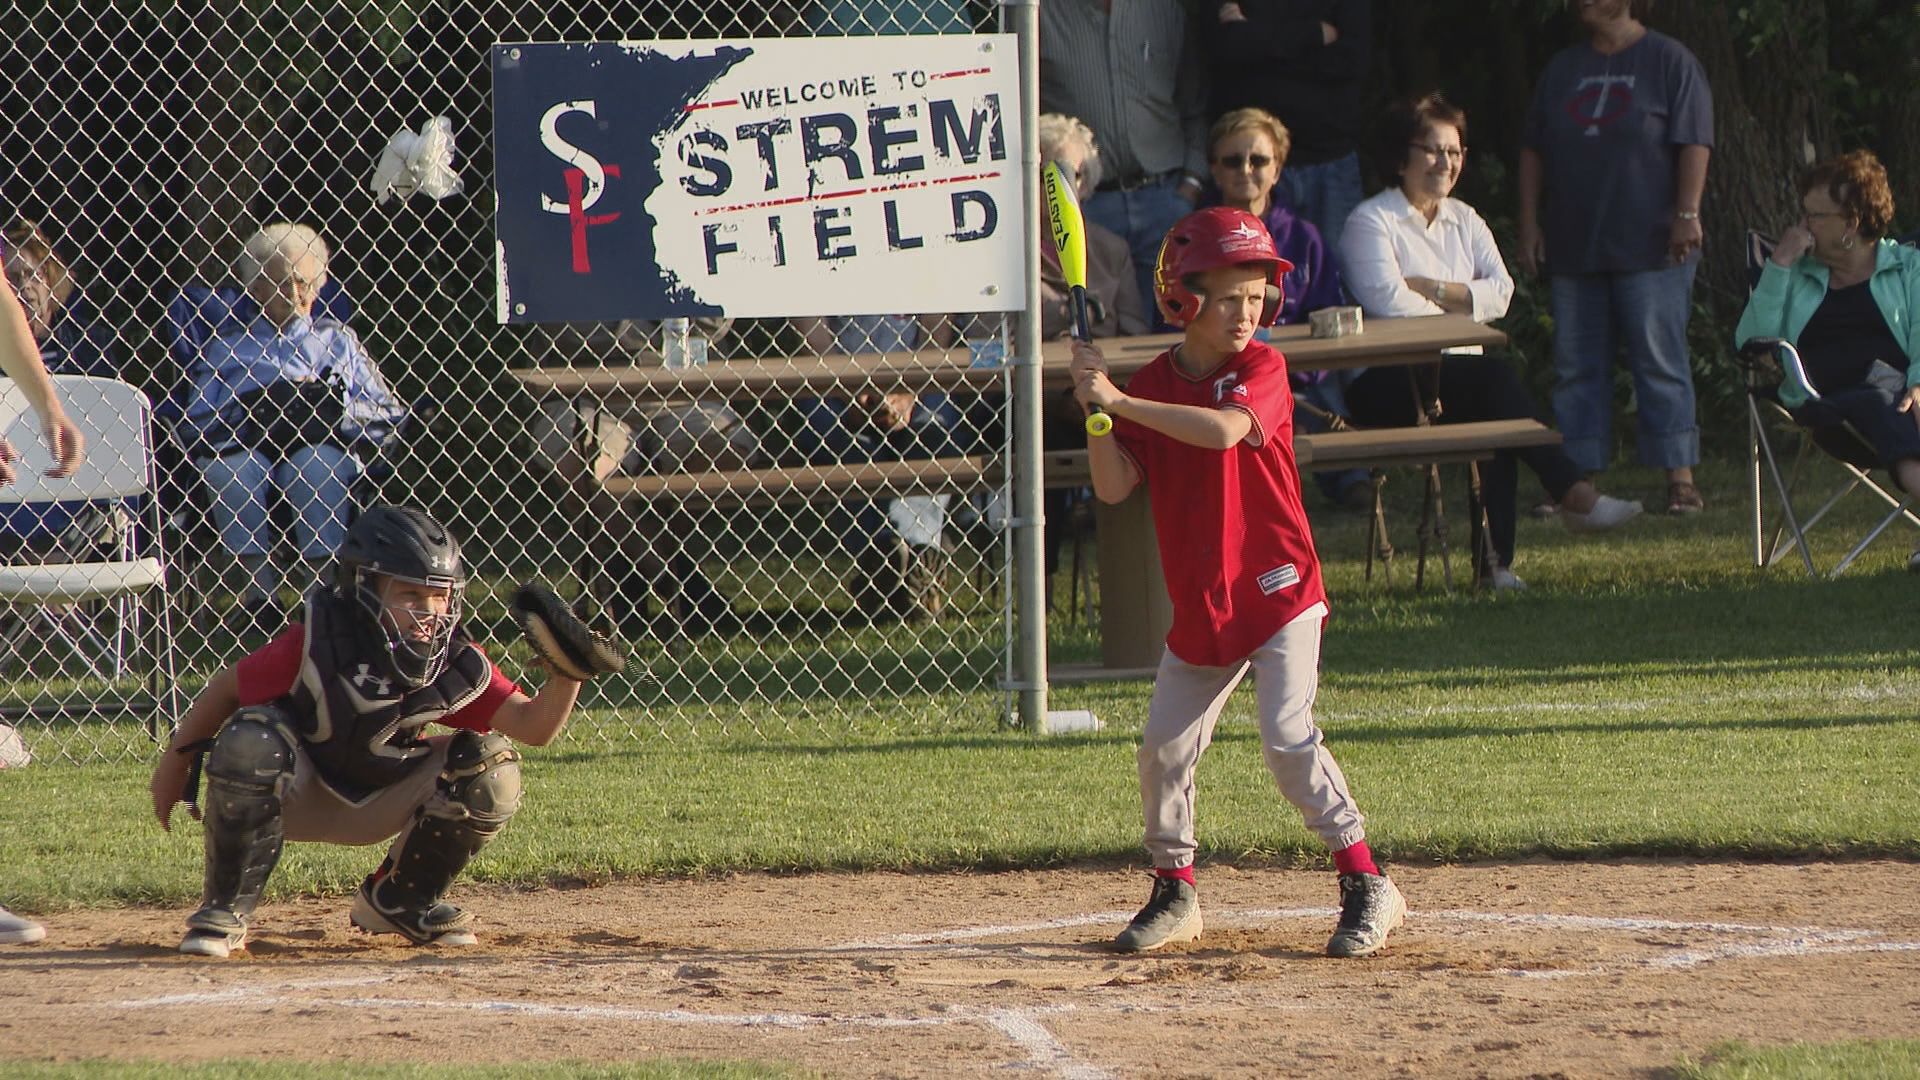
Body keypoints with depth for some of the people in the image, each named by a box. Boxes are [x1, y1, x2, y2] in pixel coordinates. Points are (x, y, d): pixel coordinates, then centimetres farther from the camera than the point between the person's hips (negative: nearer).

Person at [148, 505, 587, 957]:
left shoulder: (455, 665, -17)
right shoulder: (314, 645, -28)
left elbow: (534, 726, -21)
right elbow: (227, 688, -15)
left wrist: (566, 677, -39)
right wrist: (177, 760, -10)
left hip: (378, 804, 3)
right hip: (293, 796, -3)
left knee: (491, 768, -17)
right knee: (251, 742, -36)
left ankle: (400, 901, 7)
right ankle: (225, 911, -18)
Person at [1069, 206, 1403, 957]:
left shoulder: (1261, 368, -9)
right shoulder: (1154, 384, 5)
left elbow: (1223, 430, -30)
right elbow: (1114, 486, -2)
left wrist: (1119, 400, -29)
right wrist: (1094, 412, -17)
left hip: (1278, 590, -5)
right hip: (1199, 605, 5)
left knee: (1288, 739, -15)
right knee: (1163, 747, 5)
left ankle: (1366, 887, -9)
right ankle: (1175, 890, 21)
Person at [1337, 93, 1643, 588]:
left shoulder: (1464, 221, 20)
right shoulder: (1372, 221, 1)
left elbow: (1500, 293, 5)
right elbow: (1389, 301, -14)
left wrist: (1431, 289, -7)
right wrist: (1461, 305, -6)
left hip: (1458, 375, 5)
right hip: (1385, 384, -5)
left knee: (1492, 407, -29)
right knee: (1493, 379, -31)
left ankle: (1496, 561, -32)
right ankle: (1573, 492, -31)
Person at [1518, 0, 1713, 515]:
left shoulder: (1668, 61, 1)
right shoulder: (1562, 69, 16)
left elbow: (1694, 143, -6)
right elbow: (1534, 151, 18)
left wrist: (1686, 213, -14)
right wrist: (1529, 221, 10)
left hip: (1649, 246, -5)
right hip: (1574, 249, 5)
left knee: (1660, 361, -7)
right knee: (1575, 368, 4)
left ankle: (1680, 477, -6)